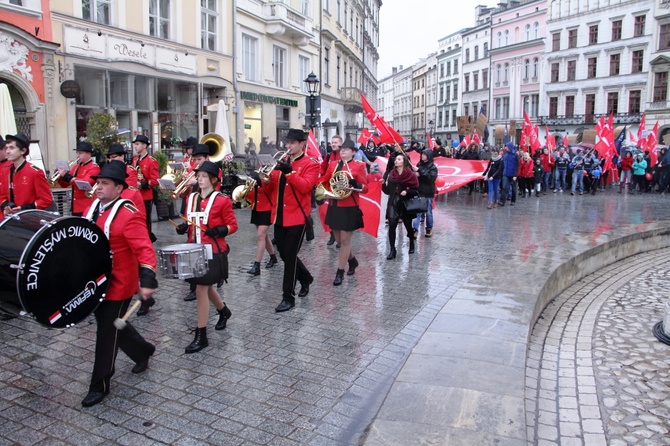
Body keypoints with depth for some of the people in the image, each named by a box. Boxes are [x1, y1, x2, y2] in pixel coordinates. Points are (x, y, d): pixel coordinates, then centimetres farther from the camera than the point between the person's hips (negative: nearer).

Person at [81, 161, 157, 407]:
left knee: (107, 333, 4)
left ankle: (100, 385, 19)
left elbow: (144, 250, -26)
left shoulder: (129, 214, -19)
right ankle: (143, 351, 45)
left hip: (117, 285, -8)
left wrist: (148, 281, -36)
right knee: (113, 325, 22)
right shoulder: (92, 208, 5)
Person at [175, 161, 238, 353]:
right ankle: (224, 311, 48)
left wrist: (218, 231, -23)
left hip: (213, 252, -6)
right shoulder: (191, 198, 8)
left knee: (201, 289, -7)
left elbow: (232, 225, -6)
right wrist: (184, 227, -2)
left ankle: (201, 336, 3)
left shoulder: (222, 200, -10)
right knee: (206, 287, 19)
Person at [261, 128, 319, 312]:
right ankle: (305, 278, 39)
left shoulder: (311, 164, -4)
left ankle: (288, 297, 6)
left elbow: (305, 187, -20)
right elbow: (271, 189, 10)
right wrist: (266, 180, -11)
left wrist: (289, 171, -26)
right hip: (279, 216, 7)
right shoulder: (282, 161, 13)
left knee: (290, 256, -4)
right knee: (284, 254, 15)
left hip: (297, 217, -6)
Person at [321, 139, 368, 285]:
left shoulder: (359, 166, -5)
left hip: (349, 208, -5)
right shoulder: (333, 165, 9)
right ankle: (352, 261, 39)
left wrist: (355, 184, -27)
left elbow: (365, 188, -7)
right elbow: (324, 180, 20)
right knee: (339, 240, 14)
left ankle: (340, 272, 9)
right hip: (334, 207, 5)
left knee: (345, 240, 0)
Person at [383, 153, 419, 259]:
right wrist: (383, 184, -10)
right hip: (393, 203, 2)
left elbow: (416, 191, -6)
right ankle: (392, 250, -6)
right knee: (392, 225, -12)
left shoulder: (411, 175, -6)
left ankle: (411, 244, 40)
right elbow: (387, 191, 8)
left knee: (408, 225, 12)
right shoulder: (391, 174, 5)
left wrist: (407, 192, -23)